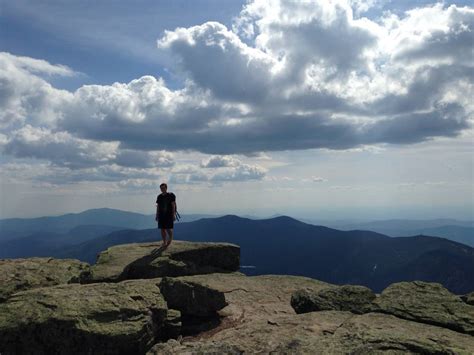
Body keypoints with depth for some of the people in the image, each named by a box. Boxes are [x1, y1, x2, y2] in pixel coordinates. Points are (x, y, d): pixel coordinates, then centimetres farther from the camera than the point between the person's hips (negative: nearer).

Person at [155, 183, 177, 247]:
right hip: (161, 215, 4)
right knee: (162, 229, 3)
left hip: (169, 215, -4)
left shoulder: (171, 195, -4)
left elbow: (173, 205, -6)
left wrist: (174, 214, -12)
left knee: (168, 229, -8)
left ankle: (170, 238, 21)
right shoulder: (159, 196, 10)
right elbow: (158, 206, 14)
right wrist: (157, 215, 11)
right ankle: (164, 242, 13)